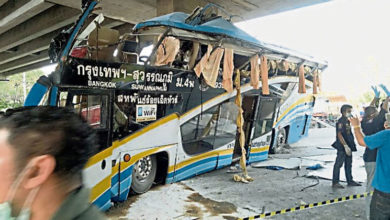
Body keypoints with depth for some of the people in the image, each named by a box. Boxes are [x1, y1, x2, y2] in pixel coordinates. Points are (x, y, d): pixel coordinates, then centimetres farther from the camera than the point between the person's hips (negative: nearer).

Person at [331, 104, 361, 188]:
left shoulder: (347, 121, 13)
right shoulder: (341, 121, -14)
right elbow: (339, 135, -20)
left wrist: (351, 146, 17)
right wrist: (345, 146, -23)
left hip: (348, 146, 9)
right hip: (342, 146, -9)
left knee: (348, 164, 15)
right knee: (338, 164, -4)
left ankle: (350, 181, 25)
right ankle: (335, 182, 2)